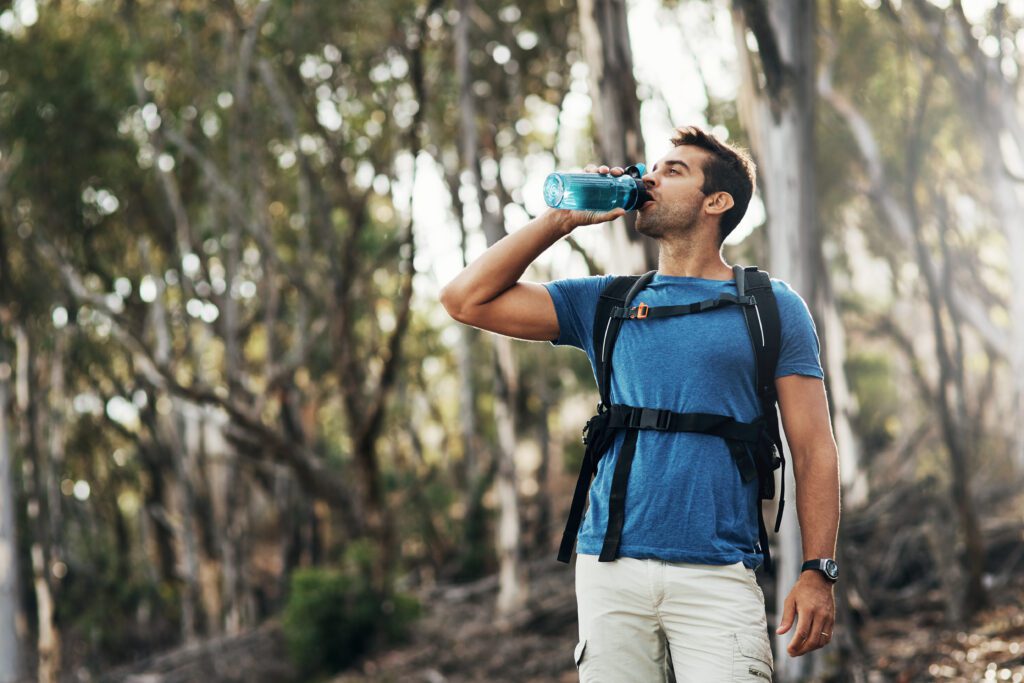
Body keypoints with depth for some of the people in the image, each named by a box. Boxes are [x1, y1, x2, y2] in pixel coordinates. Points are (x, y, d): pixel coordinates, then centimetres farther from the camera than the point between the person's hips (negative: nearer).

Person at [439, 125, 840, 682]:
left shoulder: (772, 308, 8)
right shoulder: (606, 303, 14)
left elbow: (813, 448, 4)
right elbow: (466, 299, 9)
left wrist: (818, 572, -6)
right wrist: (561, 219, 8)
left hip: (717, 575, -2)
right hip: (612, 568, 3)